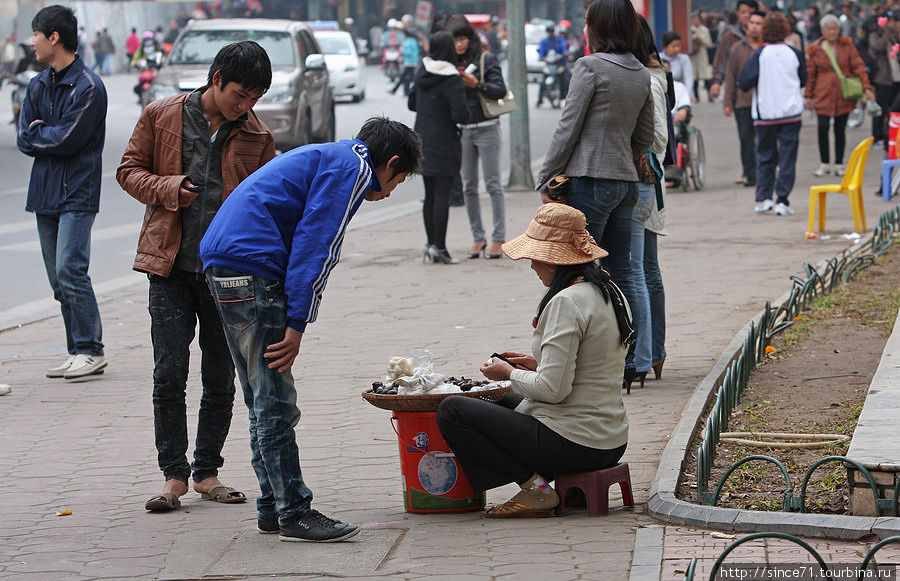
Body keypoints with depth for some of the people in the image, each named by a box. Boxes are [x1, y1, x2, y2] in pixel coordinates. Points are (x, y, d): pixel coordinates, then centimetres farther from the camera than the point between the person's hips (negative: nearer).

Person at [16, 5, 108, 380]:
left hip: (77, 194, -8)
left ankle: (91, 351, -9)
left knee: (70, 270, -15)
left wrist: (38, 132, -1)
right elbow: (24, 140, 8)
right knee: (59, 278, 6)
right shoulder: (38, 86, 14)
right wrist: (51, 137, -8)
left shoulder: (89, 87, -9)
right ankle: (78, 353, 10)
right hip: (45, 193, 8)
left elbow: (68, 139, -16)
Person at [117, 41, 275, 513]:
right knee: (169, 376, -6)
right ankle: (174, 474, 4)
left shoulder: (257, 137, 5)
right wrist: (167, 188, -13)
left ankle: (207, 472, 18)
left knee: (220, 381, 6)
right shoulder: (161, 116, 1)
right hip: (171, 268, -2)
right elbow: (129, 170, 7)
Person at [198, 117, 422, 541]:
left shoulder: (322, 158, 28)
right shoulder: (353, 168, -3)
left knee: (262, 401, 15)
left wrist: (292, 320, 21)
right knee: (275, 400, -7)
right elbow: (315, 245, -13)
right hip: (252, 268, -10)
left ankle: (272, 508, 20)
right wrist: (297, 326, -15)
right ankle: (294, 514, -4)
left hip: (221, 266, 10)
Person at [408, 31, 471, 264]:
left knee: (430, 195, 13)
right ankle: (439, 247, -4)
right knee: (442, 195, -3)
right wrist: (467, 118, 0)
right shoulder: (452, 79, -16)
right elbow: (460, 114, -21)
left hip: (422, 141, 6)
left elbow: (412, 103, 16)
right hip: (444, 144, -6)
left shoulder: (422, 74, 6)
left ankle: (431, 243, 15)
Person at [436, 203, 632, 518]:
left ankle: (534, 487, -6)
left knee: (451, 411, -3)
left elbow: (553, 389, -23)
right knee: (505, 402, 33)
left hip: (571, 444, -10)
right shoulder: (610, 292, 9)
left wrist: (509, 374, -5)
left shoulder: (566, 303, -20)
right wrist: (538, 365, 14)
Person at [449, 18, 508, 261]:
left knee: (493, 184, -4)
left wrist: (477, 84, -25)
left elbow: (501, 91, -12)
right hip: (463, 131, 5)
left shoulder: (487, 60, -3)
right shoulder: (454, 64, 9)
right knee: (469, 187, 6)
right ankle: (478, 238, 12)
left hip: (486, 129, -5)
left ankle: (498, 239, -2)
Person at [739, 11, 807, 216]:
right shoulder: (794, 53, -2)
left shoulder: (759, 54, -8)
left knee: (765, 155, 13)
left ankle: (763, 198, 10)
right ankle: (782, 201, -3)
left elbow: (744, 83, -11)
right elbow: (803, 81, 11)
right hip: (791, 112, 1)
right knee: (787, 156, 2)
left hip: (765, 113, -1)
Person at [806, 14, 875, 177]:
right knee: (822, 128, -8)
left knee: (840, 130, 7)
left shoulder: (847, 46, 4)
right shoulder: (815, 49, 2)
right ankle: (824, 164, 7)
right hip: (823, 95, -1)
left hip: (844, 95, 1)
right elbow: (810, 74, 7)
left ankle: (839, 164, 18)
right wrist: (808, 96, 6)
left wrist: (866, 87, -7)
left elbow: (858, 67, 3)